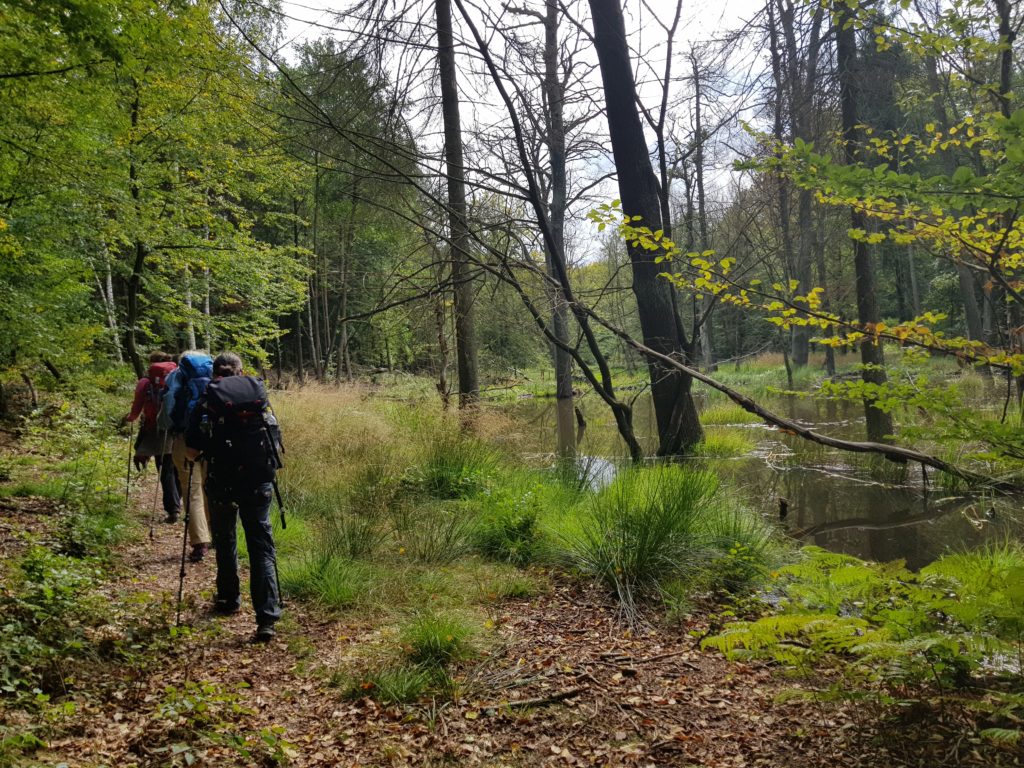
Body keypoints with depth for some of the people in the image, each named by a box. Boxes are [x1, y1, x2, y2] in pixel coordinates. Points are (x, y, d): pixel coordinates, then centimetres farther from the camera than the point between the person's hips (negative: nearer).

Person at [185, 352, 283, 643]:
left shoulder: (207, 400, -1)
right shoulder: (259, 392, 6)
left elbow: (192, 451, -4)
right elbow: (277, 442, 9)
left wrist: (197, 454, 18)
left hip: (222, 482, -1)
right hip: (259, 481, 1)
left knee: (224, 541, 22)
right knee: (261, 547, 2)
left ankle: (229, 599, 37)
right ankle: (266, 619, -8)